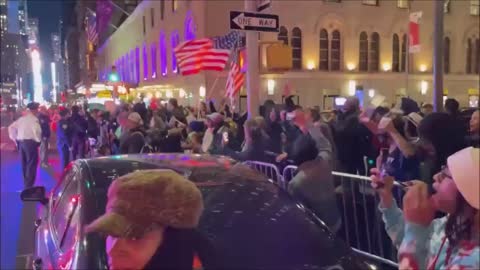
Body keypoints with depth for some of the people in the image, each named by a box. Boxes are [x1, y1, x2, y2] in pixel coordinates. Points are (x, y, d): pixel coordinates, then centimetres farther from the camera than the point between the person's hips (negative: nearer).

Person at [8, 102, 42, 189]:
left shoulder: (22, 118, 15)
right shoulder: (34, 119, -9)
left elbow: (11, 127, 19)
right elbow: (37, 130, -26)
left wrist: (15, 138, 18)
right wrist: (38, 140, -12)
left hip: (21, 142, 8)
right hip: (30, 142, -8)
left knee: (24, 164, 15)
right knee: (31, 165, -2)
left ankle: (26, 185, 23)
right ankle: (29, 186, -2)